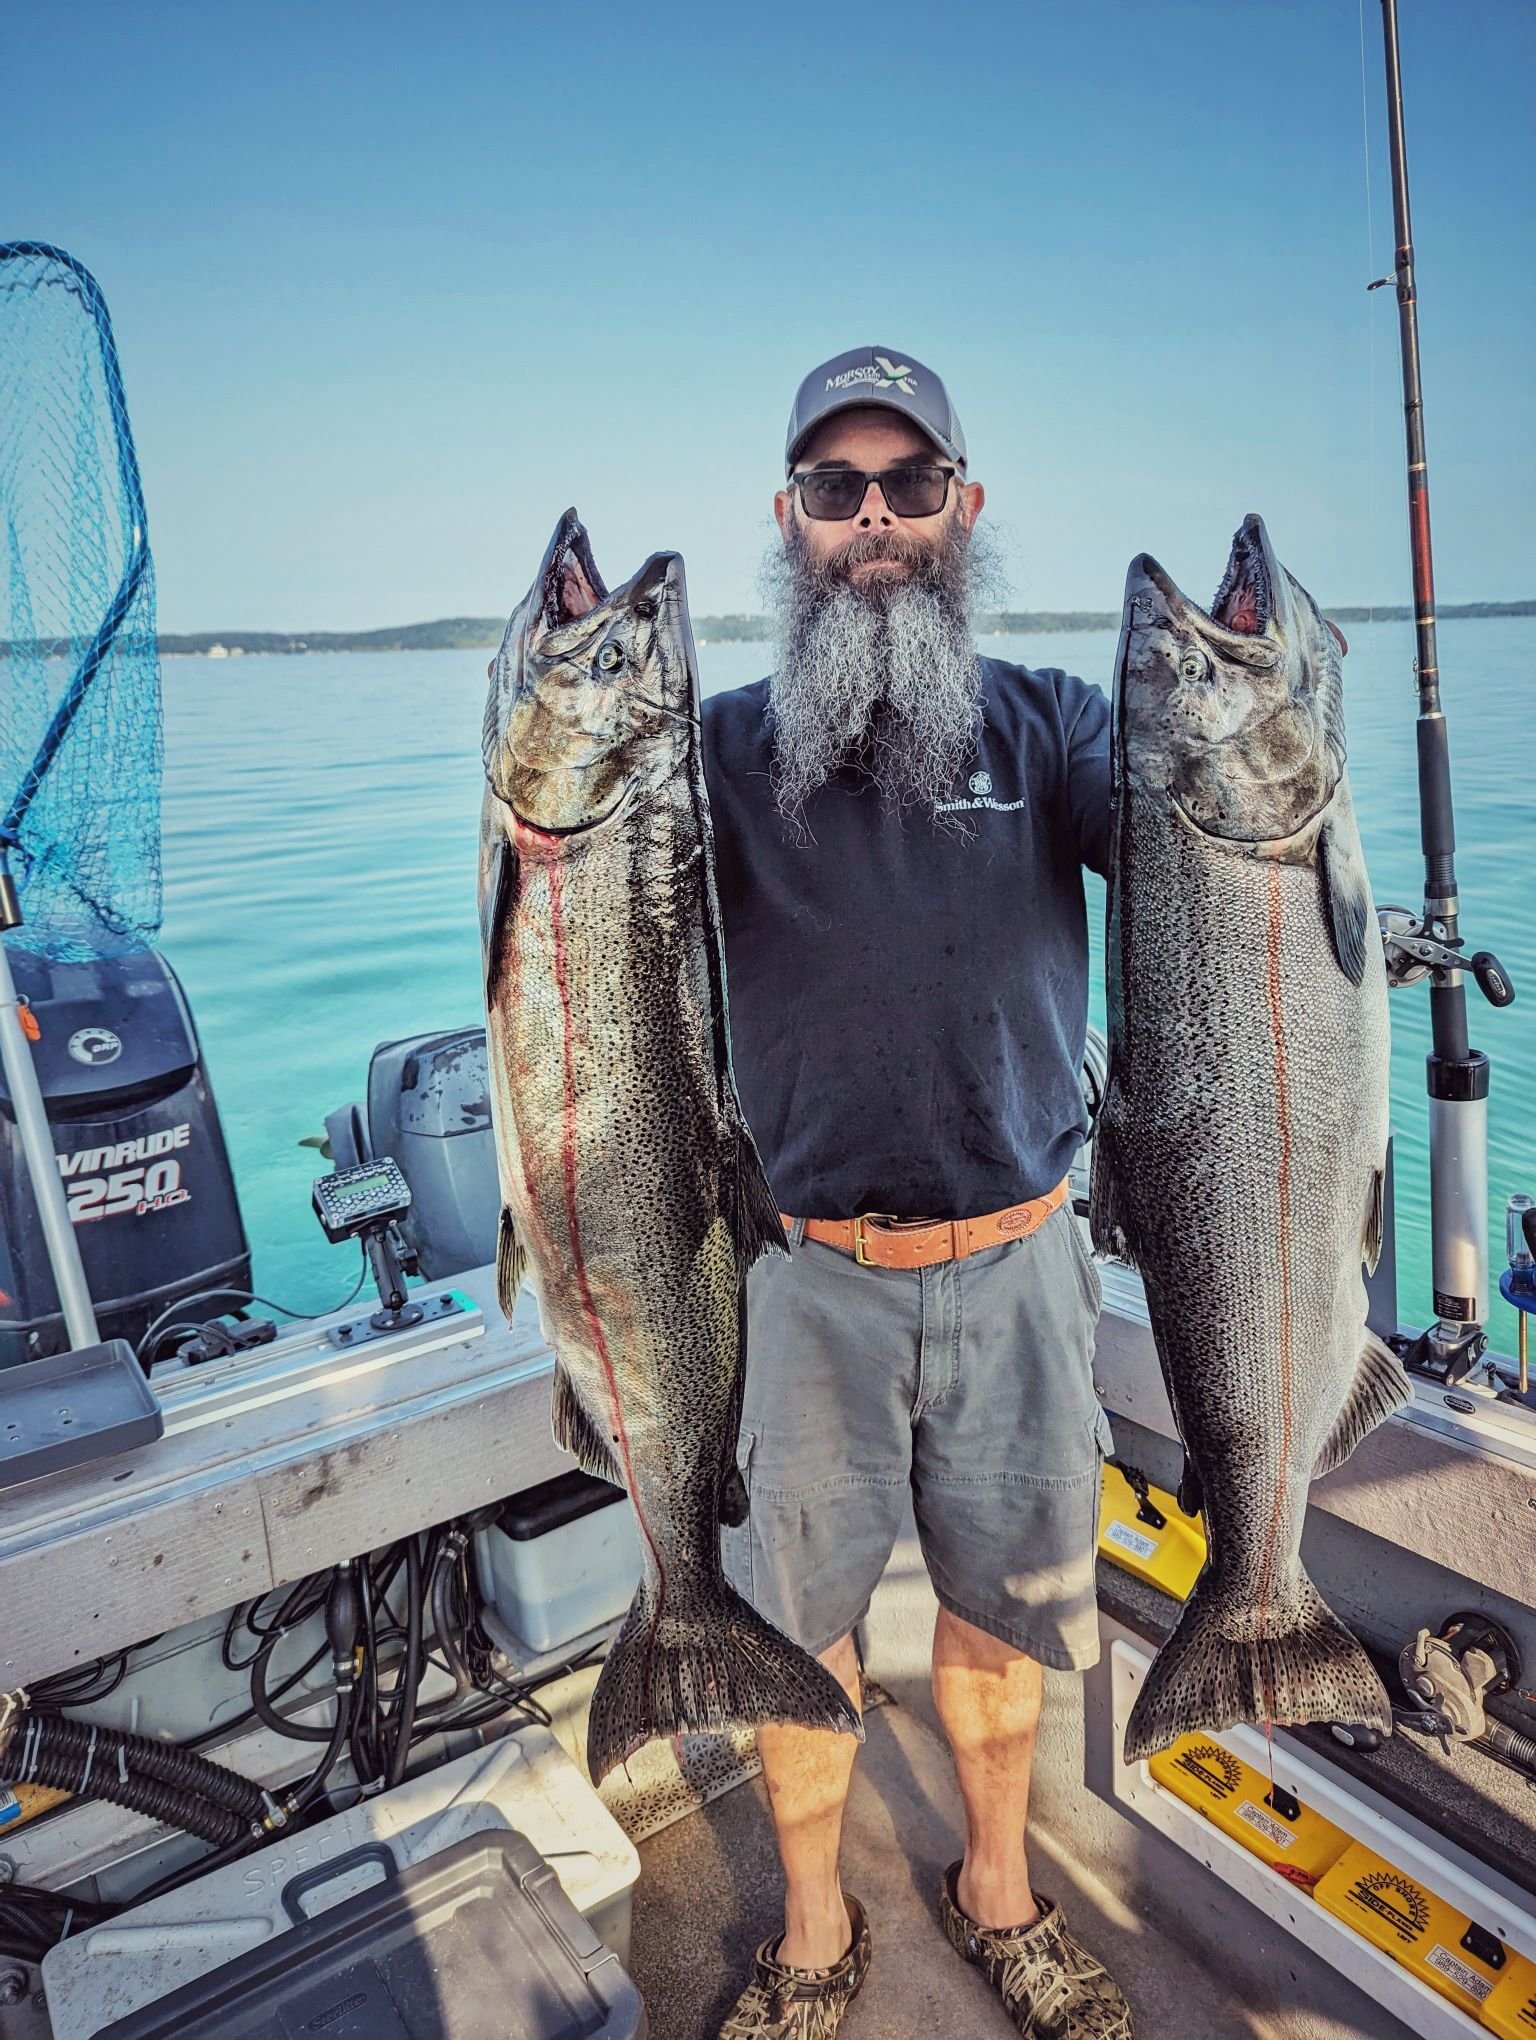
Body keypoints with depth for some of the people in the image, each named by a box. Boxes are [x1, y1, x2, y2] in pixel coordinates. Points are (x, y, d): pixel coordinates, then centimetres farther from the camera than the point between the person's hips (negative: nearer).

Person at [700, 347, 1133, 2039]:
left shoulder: (1045, 726, 1)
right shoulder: (729, 745, -3)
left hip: (1014, 1262, 2)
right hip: (808, 1273, -1)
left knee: (1003, 1602, 19)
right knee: (796, 1618, 14)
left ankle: (996, 1894, 47)